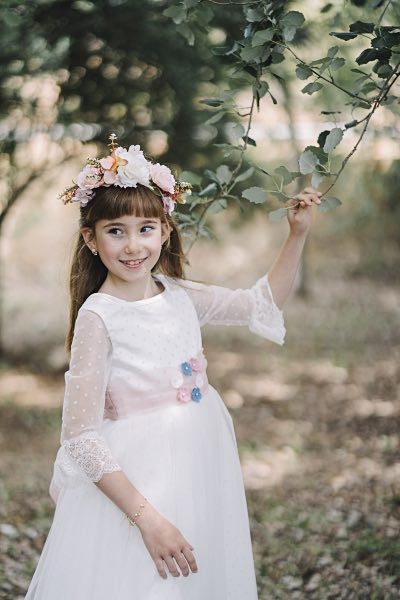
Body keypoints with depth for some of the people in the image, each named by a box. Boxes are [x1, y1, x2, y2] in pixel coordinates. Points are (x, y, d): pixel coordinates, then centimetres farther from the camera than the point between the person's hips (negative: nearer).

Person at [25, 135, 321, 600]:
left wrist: (297, 234, 8)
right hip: (131, 482, -6)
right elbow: (81, 438, -19)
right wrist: (146, 515, -25)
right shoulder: (98, 317, -16)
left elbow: (263, 303, 19)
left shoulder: (180, 297, 1)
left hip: (202, 470, 6)